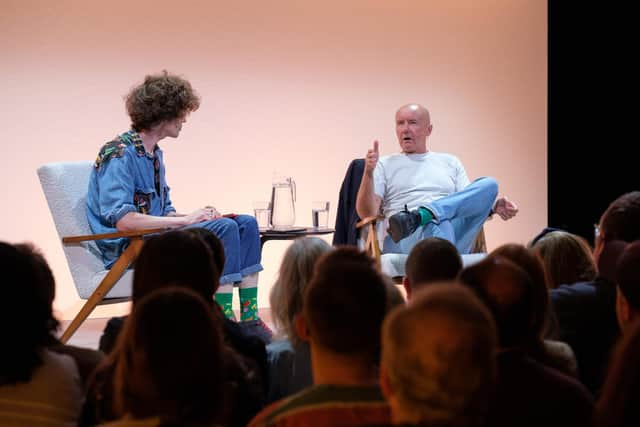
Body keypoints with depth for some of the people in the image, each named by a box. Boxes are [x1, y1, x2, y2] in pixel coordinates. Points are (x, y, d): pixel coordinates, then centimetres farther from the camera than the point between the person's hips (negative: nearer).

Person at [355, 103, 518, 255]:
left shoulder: (450, 162, 27)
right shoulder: (385, 165, 19)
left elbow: (470, 203, 19)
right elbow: (367, 214, 6)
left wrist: (494, 207, -4)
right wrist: (368, 173, -10)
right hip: (407, 239, -3)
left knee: (489, 185, -20)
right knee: (437, 223, -39)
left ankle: (419, 216, -36)